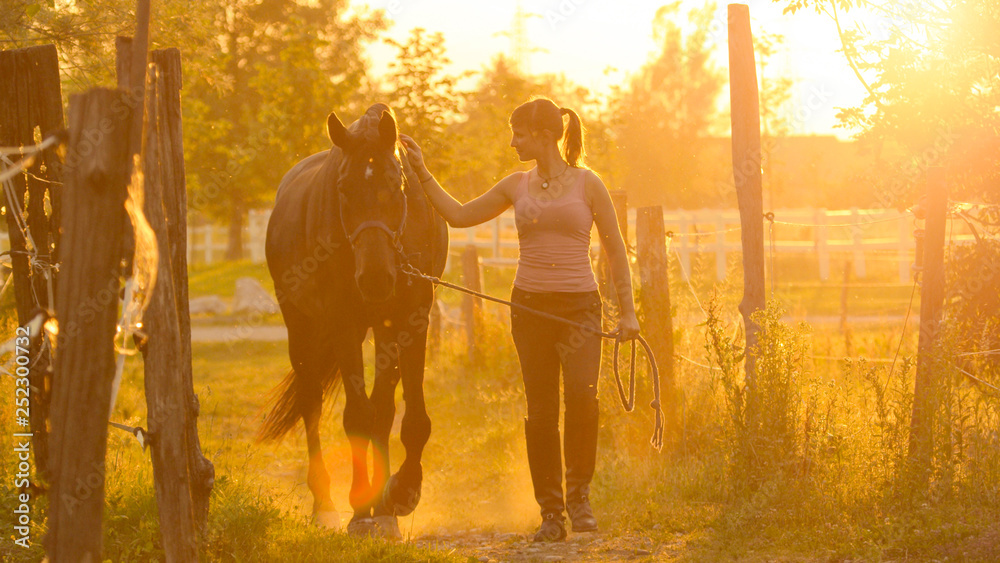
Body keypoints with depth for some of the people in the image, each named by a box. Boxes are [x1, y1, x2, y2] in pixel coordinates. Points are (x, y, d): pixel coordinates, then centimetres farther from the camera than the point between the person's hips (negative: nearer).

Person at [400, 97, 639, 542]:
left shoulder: (587, 184, 0)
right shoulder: (517, 186, 9)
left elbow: (615, 249, 3)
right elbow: (459, 215, 16)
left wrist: (628, 310, -2)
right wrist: (422, 173, 10)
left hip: (579, 305, -3)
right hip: (530, 305, 3)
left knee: (582, 395, -22)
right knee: (540, 411, 2)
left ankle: (579, 493, -1)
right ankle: (551, 514, 11)